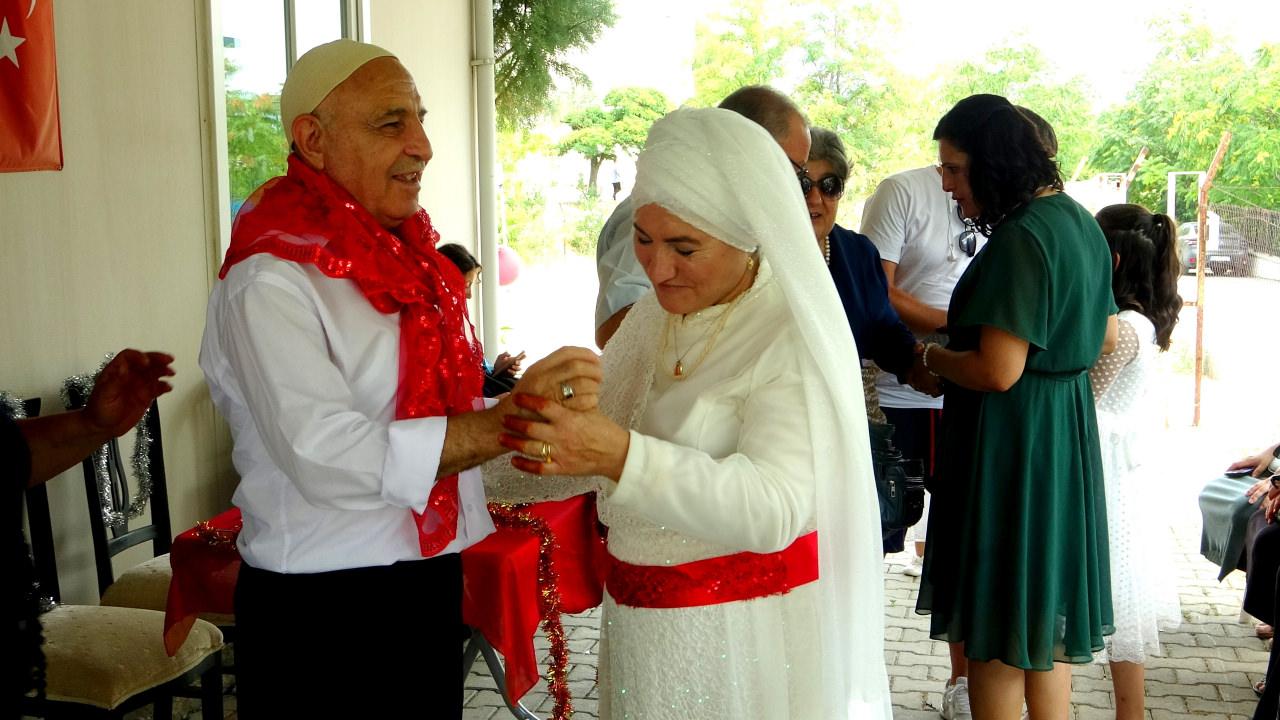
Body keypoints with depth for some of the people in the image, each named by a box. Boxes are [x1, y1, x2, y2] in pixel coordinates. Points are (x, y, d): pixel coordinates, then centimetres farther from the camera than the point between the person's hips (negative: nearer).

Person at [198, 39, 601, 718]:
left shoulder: (405, 257, 10)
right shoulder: (268, 284, -17)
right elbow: (331, 456, -28)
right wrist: (512, 417, -29)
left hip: (429, 592, 8)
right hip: (323, 617, -7)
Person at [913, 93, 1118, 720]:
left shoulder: (1019, 239, -21)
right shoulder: (1078, 220, 10)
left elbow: (997, 373, -25)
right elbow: (1103, 336, 21)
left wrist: (930, 356, -8)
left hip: (1011, 439, -10)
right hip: (1068, 427, 10)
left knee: (994, 638, 2)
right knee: (1042, 623, 19)